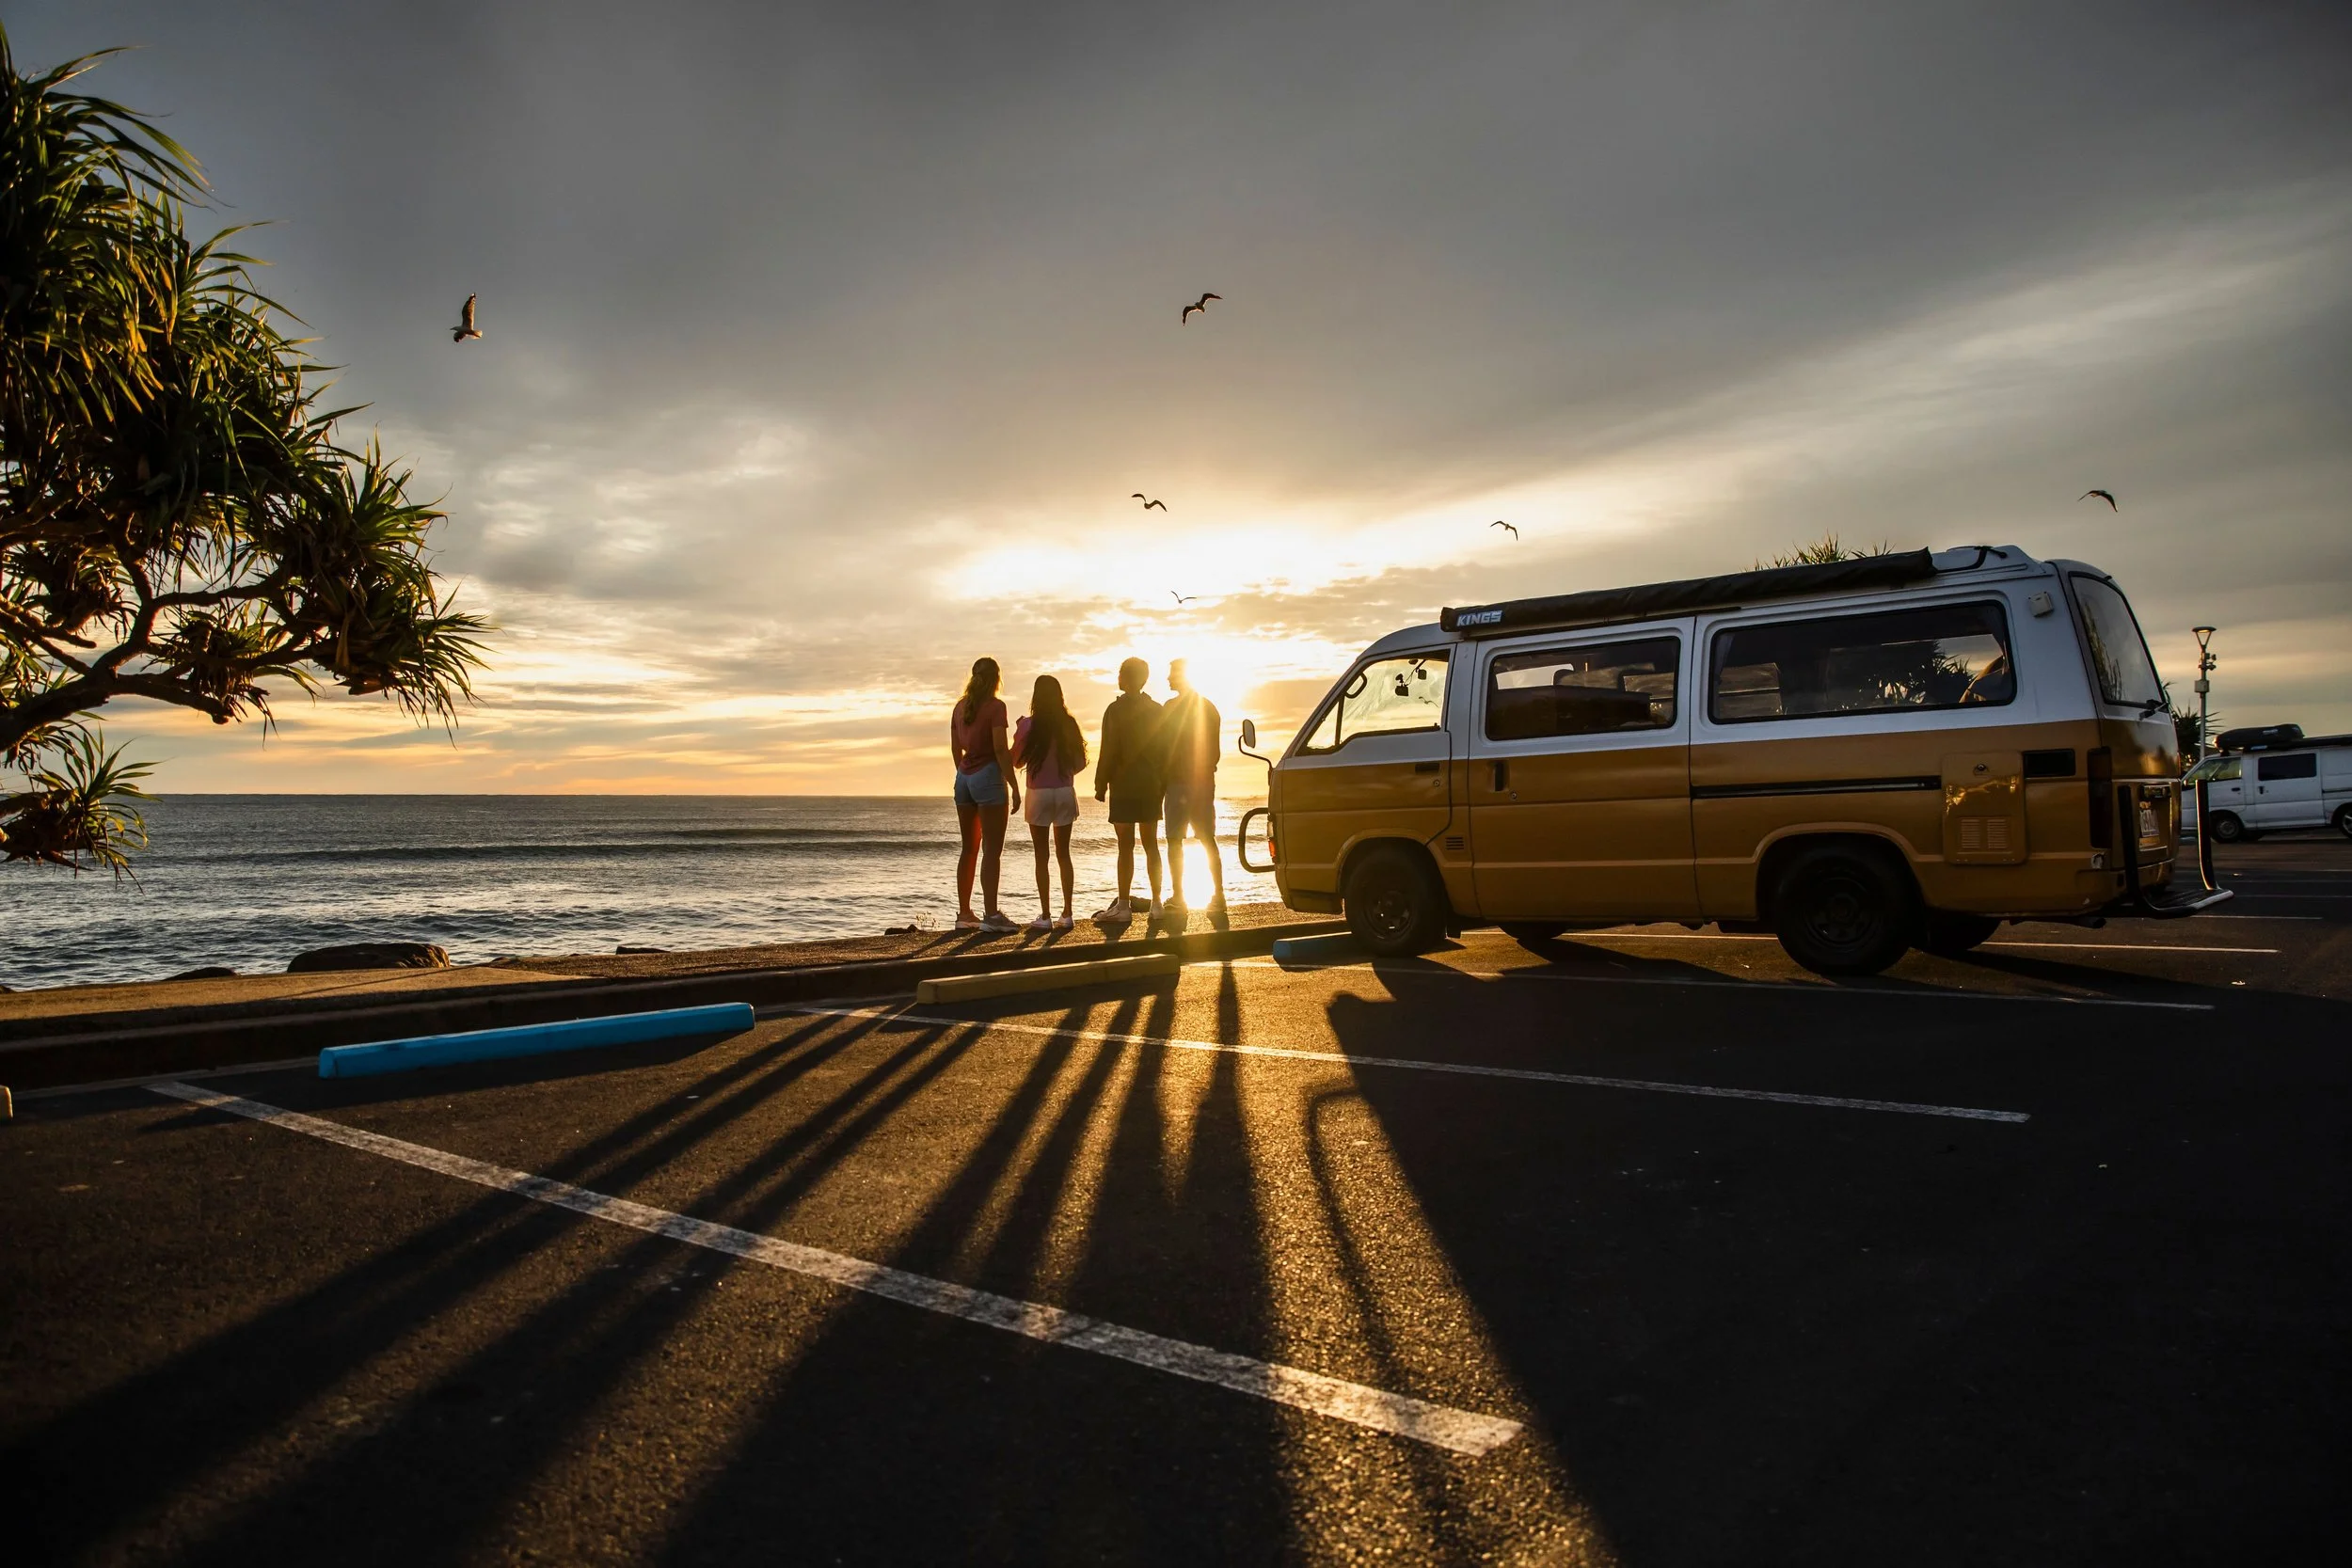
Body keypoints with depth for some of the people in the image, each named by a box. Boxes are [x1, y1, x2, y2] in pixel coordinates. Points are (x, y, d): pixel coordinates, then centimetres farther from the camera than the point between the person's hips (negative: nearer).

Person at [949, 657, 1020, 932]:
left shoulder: (960, 706, 11)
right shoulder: (995, 706, -8)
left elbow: (955, 749, 14)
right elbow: (1000, 749, -15)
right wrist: (1014, 787, -12)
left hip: (964, 778, 7)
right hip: (988, 776, -7)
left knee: (969, 849, 12)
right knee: (992, 850, -5)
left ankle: (964, 914, 13)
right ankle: (991, 915, -8)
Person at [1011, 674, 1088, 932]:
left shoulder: (1029, 725, -10)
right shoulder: (1069, 725, -1)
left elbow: (1017, 761, -1)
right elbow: (1080, 763, 3)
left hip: (1039, 794, -3)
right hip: (1065, 793, 3)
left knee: (1041, 857, 2)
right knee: (1063, 855, 10)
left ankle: (1045, 916, 0)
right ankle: (1066, 914, 8)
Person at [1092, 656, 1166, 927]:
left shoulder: (1116, 710, -9)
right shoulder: (1156, 710, 8)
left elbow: (1109, 751, -12)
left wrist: (1101, 783, -5)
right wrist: (1161, 781, 15)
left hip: (1124, 785, -5)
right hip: (1151, 786, 5)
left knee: (1126, 846, -5)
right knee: (1151, 845, 9)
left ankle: (1123, 906, -4)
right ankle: (1156, 904, 11)